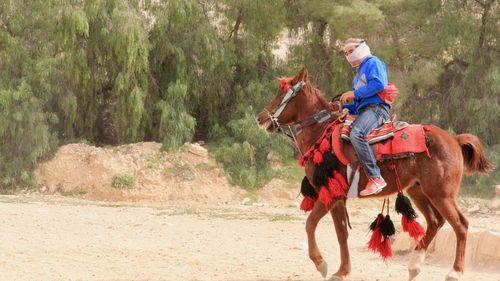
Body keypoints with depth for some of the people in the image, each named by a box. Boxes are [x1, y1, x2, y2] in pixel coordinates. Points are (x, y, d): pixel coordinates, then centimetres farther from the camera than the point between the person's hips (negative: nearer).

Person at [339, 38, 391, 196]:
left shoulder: (373, 63, 4)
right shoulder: (359, 75, 32)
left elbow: (378, 84, -17)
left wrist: (355, 94, -14)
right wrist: (343, 106, 13)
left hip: (377, 108, -11)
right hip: (364, 111, 11)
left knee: (356, 133, -36)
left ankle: (375, 178, -43)